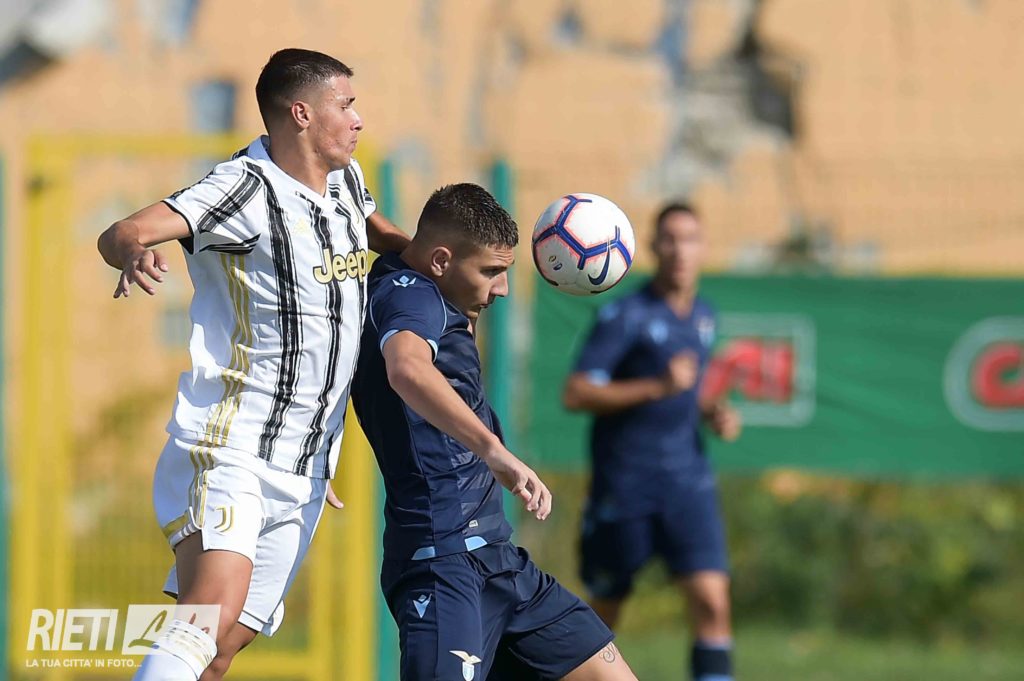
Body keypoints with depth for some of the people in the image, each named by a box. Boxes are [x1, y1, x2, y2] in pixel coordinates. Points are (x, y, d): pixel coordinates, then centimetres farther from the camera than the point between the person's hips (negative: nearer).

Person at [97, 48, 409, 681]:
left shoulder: (346, 180, 11)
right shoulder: (248, 189, -13)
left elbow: (376, 231, 36)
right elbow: (121, 234, -25)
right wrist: (133, 255, -49)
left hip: (306, 473, 8)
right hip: (228, 449, -8)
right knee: (214, 608, -29)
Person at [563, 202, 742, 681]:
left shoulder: (704, 318, 10)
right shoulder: (625, 316, -10)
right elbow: (575, 394, -17)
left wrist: (714, 414, 6)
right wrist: (658, 387, -24)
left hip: (687, 478, 4)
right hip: (624, 481, -4)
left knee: (712, 602, -13)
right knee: (605, 609, 9)